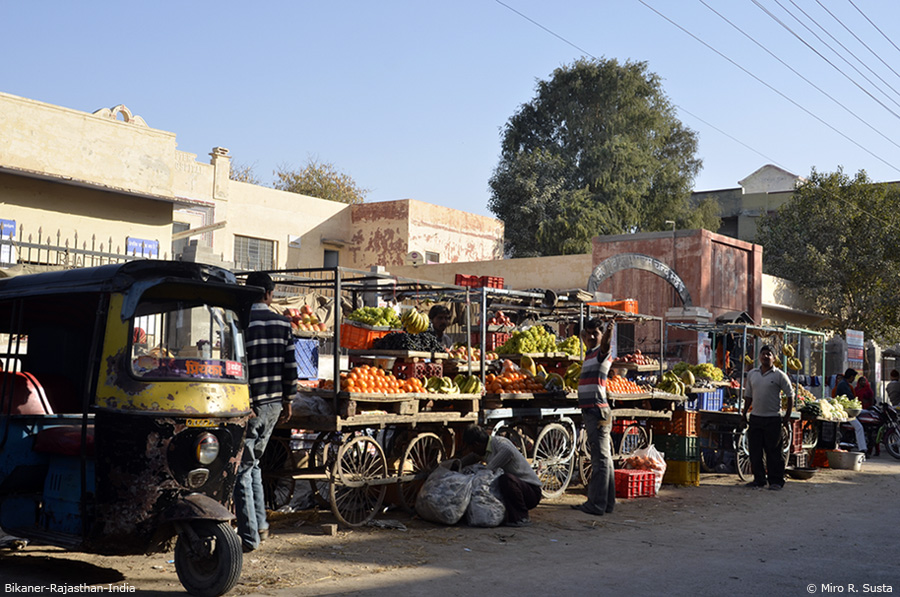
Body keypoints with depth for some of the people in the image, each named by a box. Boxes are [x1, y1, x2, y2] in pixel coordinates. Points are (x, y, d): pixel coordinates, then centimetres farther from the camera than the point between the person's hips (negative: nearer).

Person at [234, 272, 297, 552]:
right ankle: (261, 525, 24)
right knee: (253, 463, 21)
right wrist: (287, 401, 16)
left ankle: (249, 536, 3)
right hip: (274, 404, 6)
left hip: (250, 405, -6)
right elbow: (290, 367, 6)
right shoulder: (283, 323, 3)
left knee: (242, 470, 2)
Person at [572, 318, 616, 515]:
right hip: (590, 411, 10)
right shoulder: (589, 353, 17)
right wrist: (584, 334, 56)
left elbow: (605, 345, -34)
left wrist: (608, 335, -53)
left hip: (598, 411, -10)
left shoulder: (601, 353, -10)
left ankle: (597, 505, -14)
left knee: (600, 458, -11)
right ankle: (607, 503, 18)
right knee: (603, 458, 12)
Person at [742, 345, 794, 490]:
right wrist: (745, 413, 12)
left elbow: (790, 395, 0)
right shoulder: (752, 374, 10)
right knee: (755, 451, 6)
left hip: (773, 418, -5)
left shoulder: (779, 375, -4)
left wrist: (787, 416, -3)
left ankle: (776, 481, 5)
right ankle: (759, 479, 16)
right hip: (755, 418, 5)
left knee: (773, 451, -2)